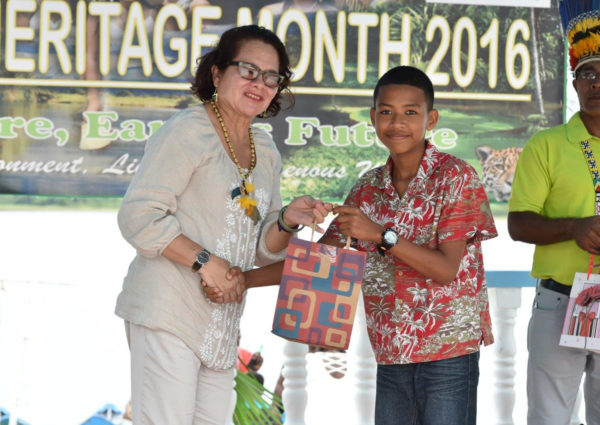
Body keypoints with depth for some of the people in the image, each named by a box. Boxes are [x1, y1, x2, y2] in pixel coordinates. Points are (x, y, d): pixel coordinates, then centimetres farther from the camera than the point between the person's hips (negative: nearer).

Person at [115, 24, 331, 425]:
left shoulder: (265, 151, 16)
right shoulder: (188, 130, -8)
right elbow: (138, 216, -15)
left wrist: (288, 220, -2)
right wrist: (204, 260, -20)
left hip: (222, 325, 8)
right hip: (168, 312, -8)